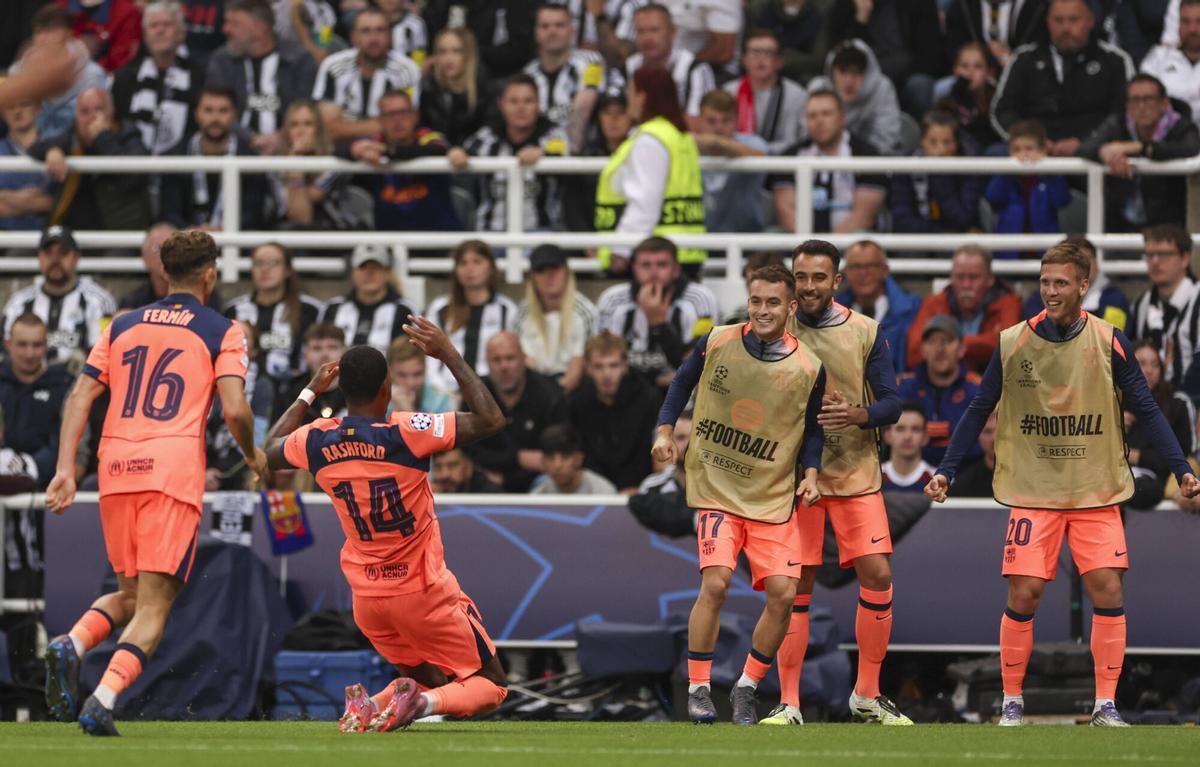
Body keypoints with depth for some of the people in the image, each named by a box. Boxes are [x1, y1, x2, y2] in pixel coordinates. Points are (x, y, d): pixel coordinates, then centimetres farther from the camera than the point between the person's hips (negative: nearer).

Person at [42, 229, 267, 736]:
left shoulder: (121, 326, 17)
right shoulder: (222, 332, 6)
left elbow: (80, 396, 7)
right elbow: (234, 410, -5)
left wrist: (66, 468, 3)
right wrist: (253, 456, 14)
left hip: (115, 468, 4)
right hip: (174, 470, -4)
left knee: (129, 595, 20)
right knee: (154, 605, -3)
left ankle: (71, 646, -10)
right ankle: (102, 702, -23)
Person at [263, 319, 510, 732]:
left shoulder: (315, 442, -7)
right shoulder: (405, 433, -21)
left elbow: (271, 450, 18)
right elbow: (490, 419, -17)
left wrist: (310, 392, 24)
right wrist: (450, 355, -11)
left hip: (366, 597, 5)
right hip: (424, 594, -5)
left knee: (428, 680, 24)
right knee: (491, 684, 8)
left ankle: (372, 705, -8)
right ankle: (421, 703, -23)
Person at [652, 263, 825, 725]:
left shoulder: (809, 369, -5)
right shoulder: (716, 343, -6)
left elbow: (813, 428, 8)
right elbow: (683, 383, 11)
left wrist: (810, 474, -7)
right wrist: (665, 431, -1)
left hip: (774, 499, 2)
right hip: (717, 489, -2)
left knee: (783, 593, -7)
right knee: (715, 583, -19)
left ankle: (746, 688, 14)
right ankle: (698, 690, -6)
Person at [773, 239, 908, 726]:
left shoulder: (865, 333, 1)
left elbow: (891, 404, -1)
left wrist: (856, 414, -20)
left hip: (857, 474, 1)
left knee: (877, 576, -5)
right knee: (796, 588, -3)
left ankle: (867, 696, 9)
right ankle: (788, 704, 3)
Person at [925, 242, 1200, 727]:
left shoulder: (1109, 342, -3)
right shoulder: (1011, 343, -2)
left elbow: (1146, 410, 0)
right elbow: (979, 411, 5)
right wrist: (946, 470, -1)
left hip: (1096, 493, 0)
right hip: (1033, 491, 0)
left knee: (1107, 589, -9)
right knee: (1023, 593, -6)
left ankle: (1105, 705, -1)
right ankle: (1011, 702, 9)